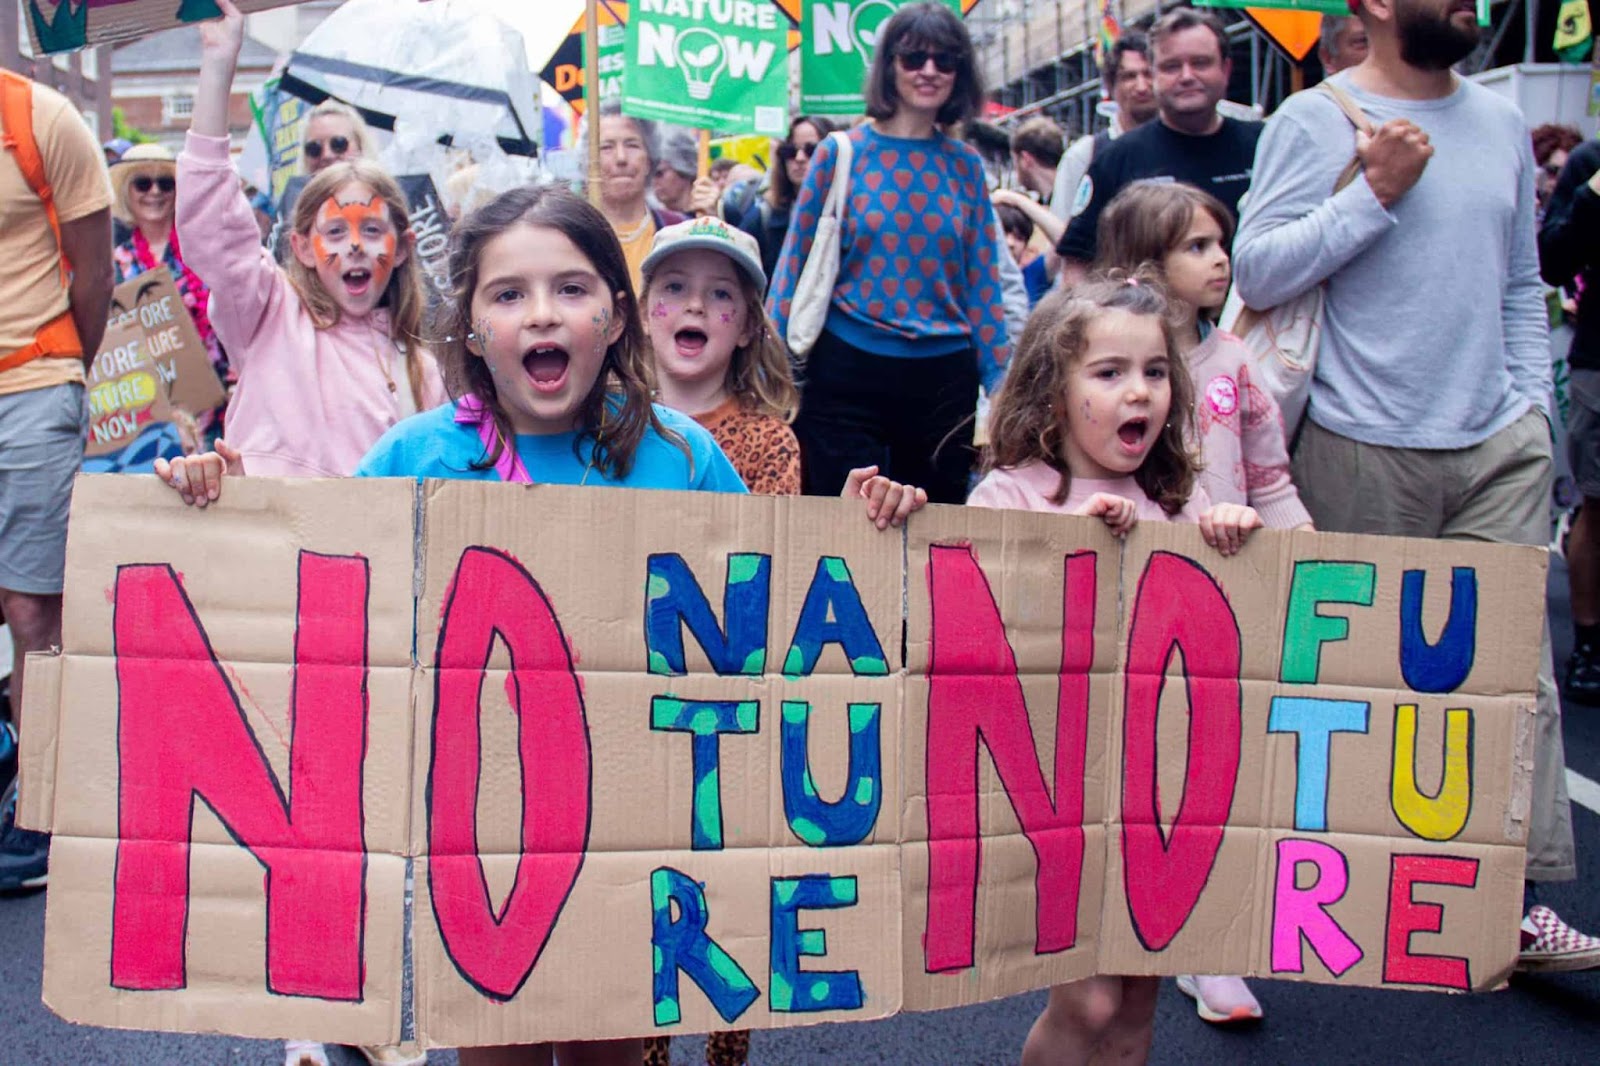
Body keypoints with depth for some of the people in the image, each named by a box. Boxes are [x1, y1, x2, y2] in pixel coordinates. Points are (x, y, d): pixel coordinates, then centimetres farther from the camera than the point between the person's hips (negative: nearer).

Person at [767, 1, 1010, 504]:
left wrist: (1000, 385, 5)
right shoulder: (841, 154, -1)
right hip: (848, 370, -3)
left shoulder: (965, 167, 6)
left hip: (945, 378, 3)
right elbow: (795, 261, 2)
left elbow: (983, 285, 7)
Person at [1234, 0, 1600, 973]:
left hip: (1500, 445, 5)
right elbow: (1256, 273, -13)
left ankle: (1514, 895, 7)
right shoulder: (1317, 120, -4)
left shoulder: (1503, 120, 13)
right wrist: (1376, 192, -17)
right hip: (1366, 449, -4)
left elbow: (1521, 282, 19)